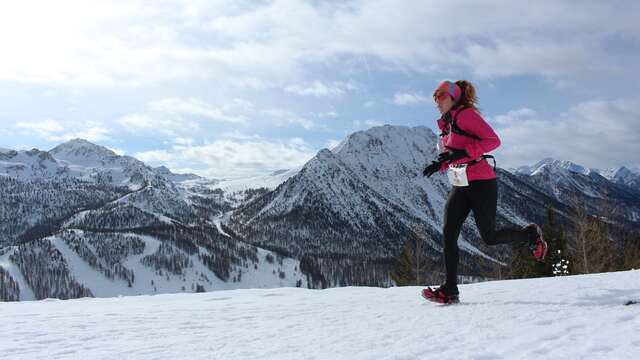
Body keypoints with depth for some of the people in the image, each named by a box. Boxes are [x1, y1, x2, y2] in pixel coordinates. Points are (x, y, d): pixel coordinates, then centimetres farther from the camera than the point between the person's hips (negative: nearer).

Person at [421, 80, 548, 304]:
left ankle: (530, 234, 28)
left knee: (489, 237, 0)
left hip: (481, 184, -7)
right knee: (448, 235, -7)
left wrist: (463, 153, -25)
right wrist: (440, 164, 6)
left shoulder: (466, 114, -9)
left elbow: (493, 140, -16)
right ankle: (450, 290, -6)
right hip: (460, 186, 8)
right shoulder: (446, 124, 16)